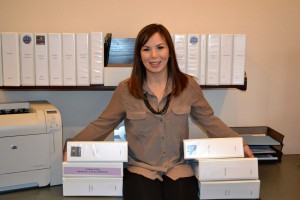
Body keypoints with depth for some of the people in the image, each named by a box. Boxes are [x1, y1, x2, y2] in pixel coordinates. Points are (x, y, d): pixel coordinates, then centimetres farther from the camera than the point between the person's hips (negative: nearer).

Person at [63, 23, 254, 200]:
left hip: (179, 168, 1)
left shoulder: (188, 85, 0)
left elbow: (209, 120, 10)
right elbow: (102, 125, 6)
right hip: (140, 169, 0)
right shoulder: (125, 90, -2)